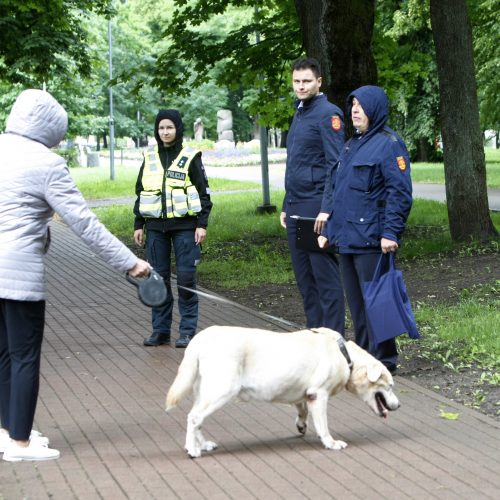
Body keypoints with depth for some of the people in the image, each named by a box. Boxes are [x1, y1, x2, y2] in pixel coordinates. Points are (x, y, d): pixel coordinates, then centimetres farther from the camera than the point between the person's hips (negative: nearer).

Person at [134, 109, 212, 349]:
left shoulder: (190, 157, 0)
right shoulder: (149, 158, 11)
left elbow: (203, 192, 1)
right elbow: (140, 192, 17)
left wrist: (202, 224, -5)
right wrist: (138, 225, 12)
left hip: (184, 225, -4)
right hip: (156, 226, 4)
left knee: (186, 277, -5)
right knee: (158, 277, 4)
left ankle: (187, 330, 1)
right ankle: (160, 329, 11)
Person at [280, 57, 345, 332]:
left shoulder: (328, 114, -8)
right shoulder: (299, 115, 19)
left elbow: (335, 165, -15)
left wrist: (327, 208, -21)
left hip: (316, 207, -9)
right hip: (296, 209, 9)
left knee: (325, 273, -6)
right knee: (304, 276, 11)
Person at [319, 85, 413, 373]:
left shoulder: (389, 144, -9)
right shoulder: (352, 146, 18)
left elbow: (400, 192, -15)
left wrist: (391, 233, -21)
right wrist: (330, 229, 19)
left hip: (371, 241, -9)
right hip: (347, 239, 9)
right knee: (356, 302, 13)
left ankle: (384, 359, 2)